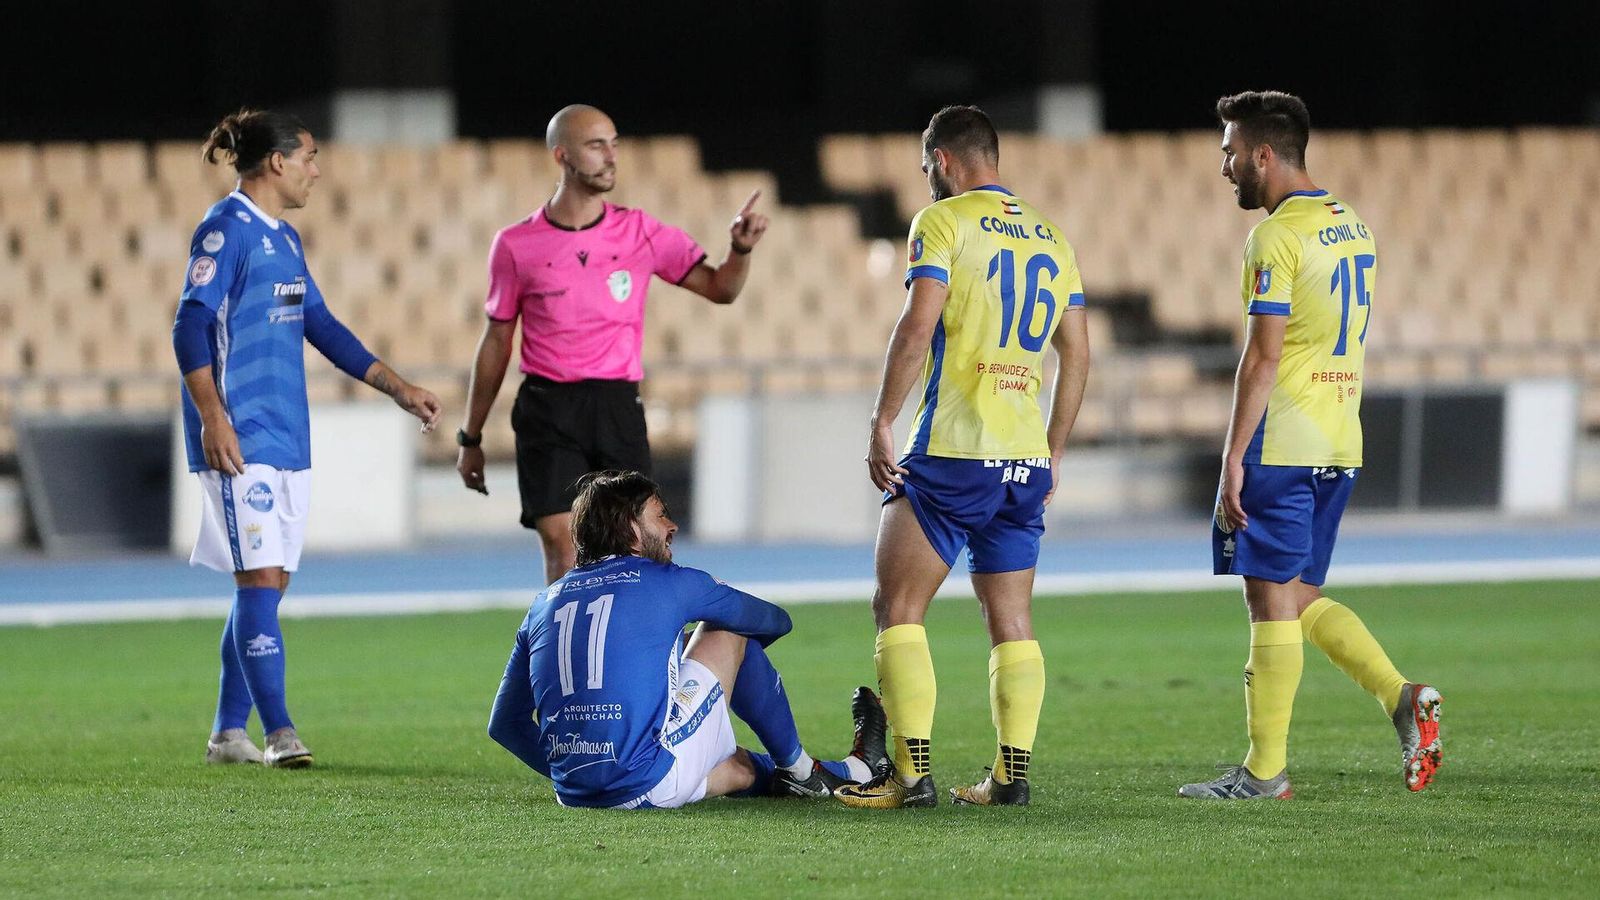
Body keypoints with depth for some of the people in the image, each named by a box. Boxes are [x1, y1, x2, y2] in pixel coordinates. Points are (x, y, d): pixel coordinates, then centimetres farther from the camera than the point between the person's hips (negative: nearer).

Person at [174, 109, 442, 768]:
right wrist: (212, 417, -23)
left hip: (286, 437, 9)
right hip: (241, 440, -9)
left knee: (267, 585, 8)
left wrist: (397, 387, 24)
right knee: (260, 578, -12)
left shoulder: (283, 238, 17)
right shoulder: (226, 229, -9)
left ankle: (229, 732, 14)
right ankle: (279, 733, -14)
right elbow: (191, 326, -15)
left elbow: (320, 325, 24)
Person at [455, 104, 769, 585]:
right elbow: (496, 342, 11)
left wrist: (740, 249, -15)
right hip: (547, 411, -1)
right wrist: (470, 439, 14)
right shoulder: (516, 246, 2)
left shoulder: (641, 232, 5)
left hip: (618, 409, 1)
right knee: (562, 550, -11)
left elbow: (719, 288, 8)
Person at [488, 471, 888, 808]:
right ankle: (797, 769, 30)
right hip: (651, 787, -6)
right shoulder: (670, 583, 3)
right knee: (727, 631, 16)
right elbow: (775, 621, 21)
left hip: (573, 794, 6)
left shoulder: (545, 602, 15)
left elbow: (505, 724, 18)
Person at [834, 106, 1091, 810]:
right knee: (1012, 621, 11)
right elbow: (1077, 356, 16)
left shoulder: (944, 222, -4)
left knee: (898, 609, -2)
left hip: (951, 450, -6)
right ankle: (1012, 772, 6)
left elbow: (917, 328, -15)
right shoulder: (1051, 238, 15)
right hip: (1028, 460, 6)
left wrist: (882, 423, -11)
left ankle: (913, 771, -10)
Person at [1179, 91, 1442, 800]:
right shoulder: (1353, 229, 15)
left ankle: (1264, 770, -1)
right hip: (1339, 445, 9)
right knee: (1301, 597, 14)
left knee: (1272, 601, -4)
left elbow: (1263, 357, -17)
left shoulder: (1277, 237, -13)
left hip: (1280, 442, -9)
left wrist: (1233, 458, -16)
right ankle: (1402, 698, -1)